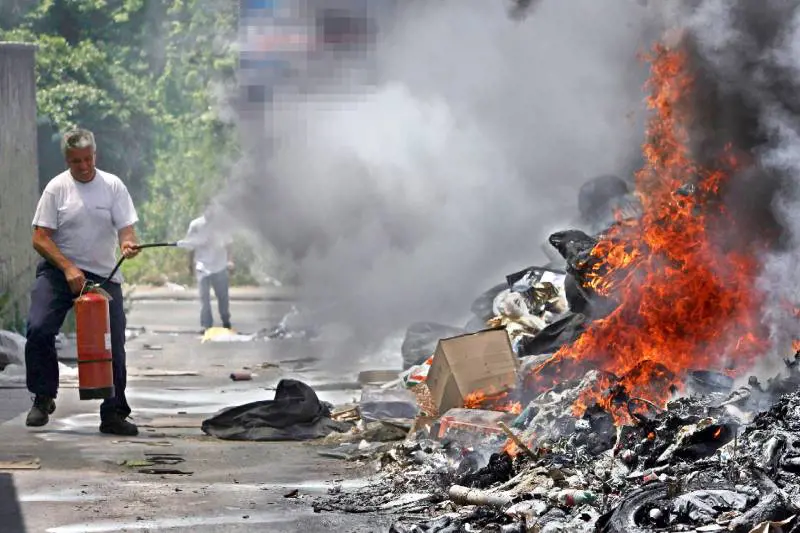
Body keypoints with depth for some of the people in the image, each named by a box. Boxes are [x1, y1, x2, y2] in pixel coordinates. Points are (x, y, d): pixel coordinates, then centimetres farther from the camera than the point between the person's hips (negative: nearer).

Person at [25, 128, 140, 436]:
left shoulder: (112, 186, 2)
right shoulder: (57, 188, -2)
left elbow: (125, 228, -3)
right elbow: (40, 238, -5)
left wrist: (128, 244, -28)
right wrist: (68, 268, -18)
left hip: (103, 275, 1)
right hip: (58, 269, -1)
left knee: (113, 343, -3)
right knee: (38, 329, -20)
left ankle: (113, 414, 7)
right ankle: (43, 398, -2)